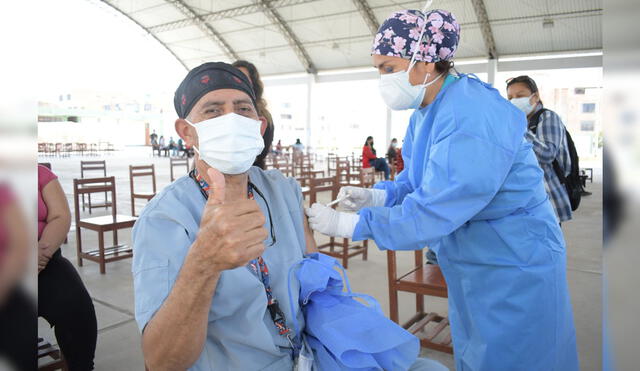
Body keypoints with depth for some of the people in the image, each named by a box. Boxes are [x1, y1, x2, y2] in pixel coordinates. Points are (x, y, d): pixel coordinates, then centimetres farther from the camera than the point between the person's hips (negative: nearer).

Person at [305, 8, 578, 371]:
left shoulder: (473, 120, -29)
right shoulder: (427, 110, 1)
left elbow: (432, 211, -32)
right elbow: (418, 182, 8)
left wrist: (348, 224, -28)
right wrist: (375, 196, -10)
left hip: (515, 267, -8)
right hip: (473, 265, 9)